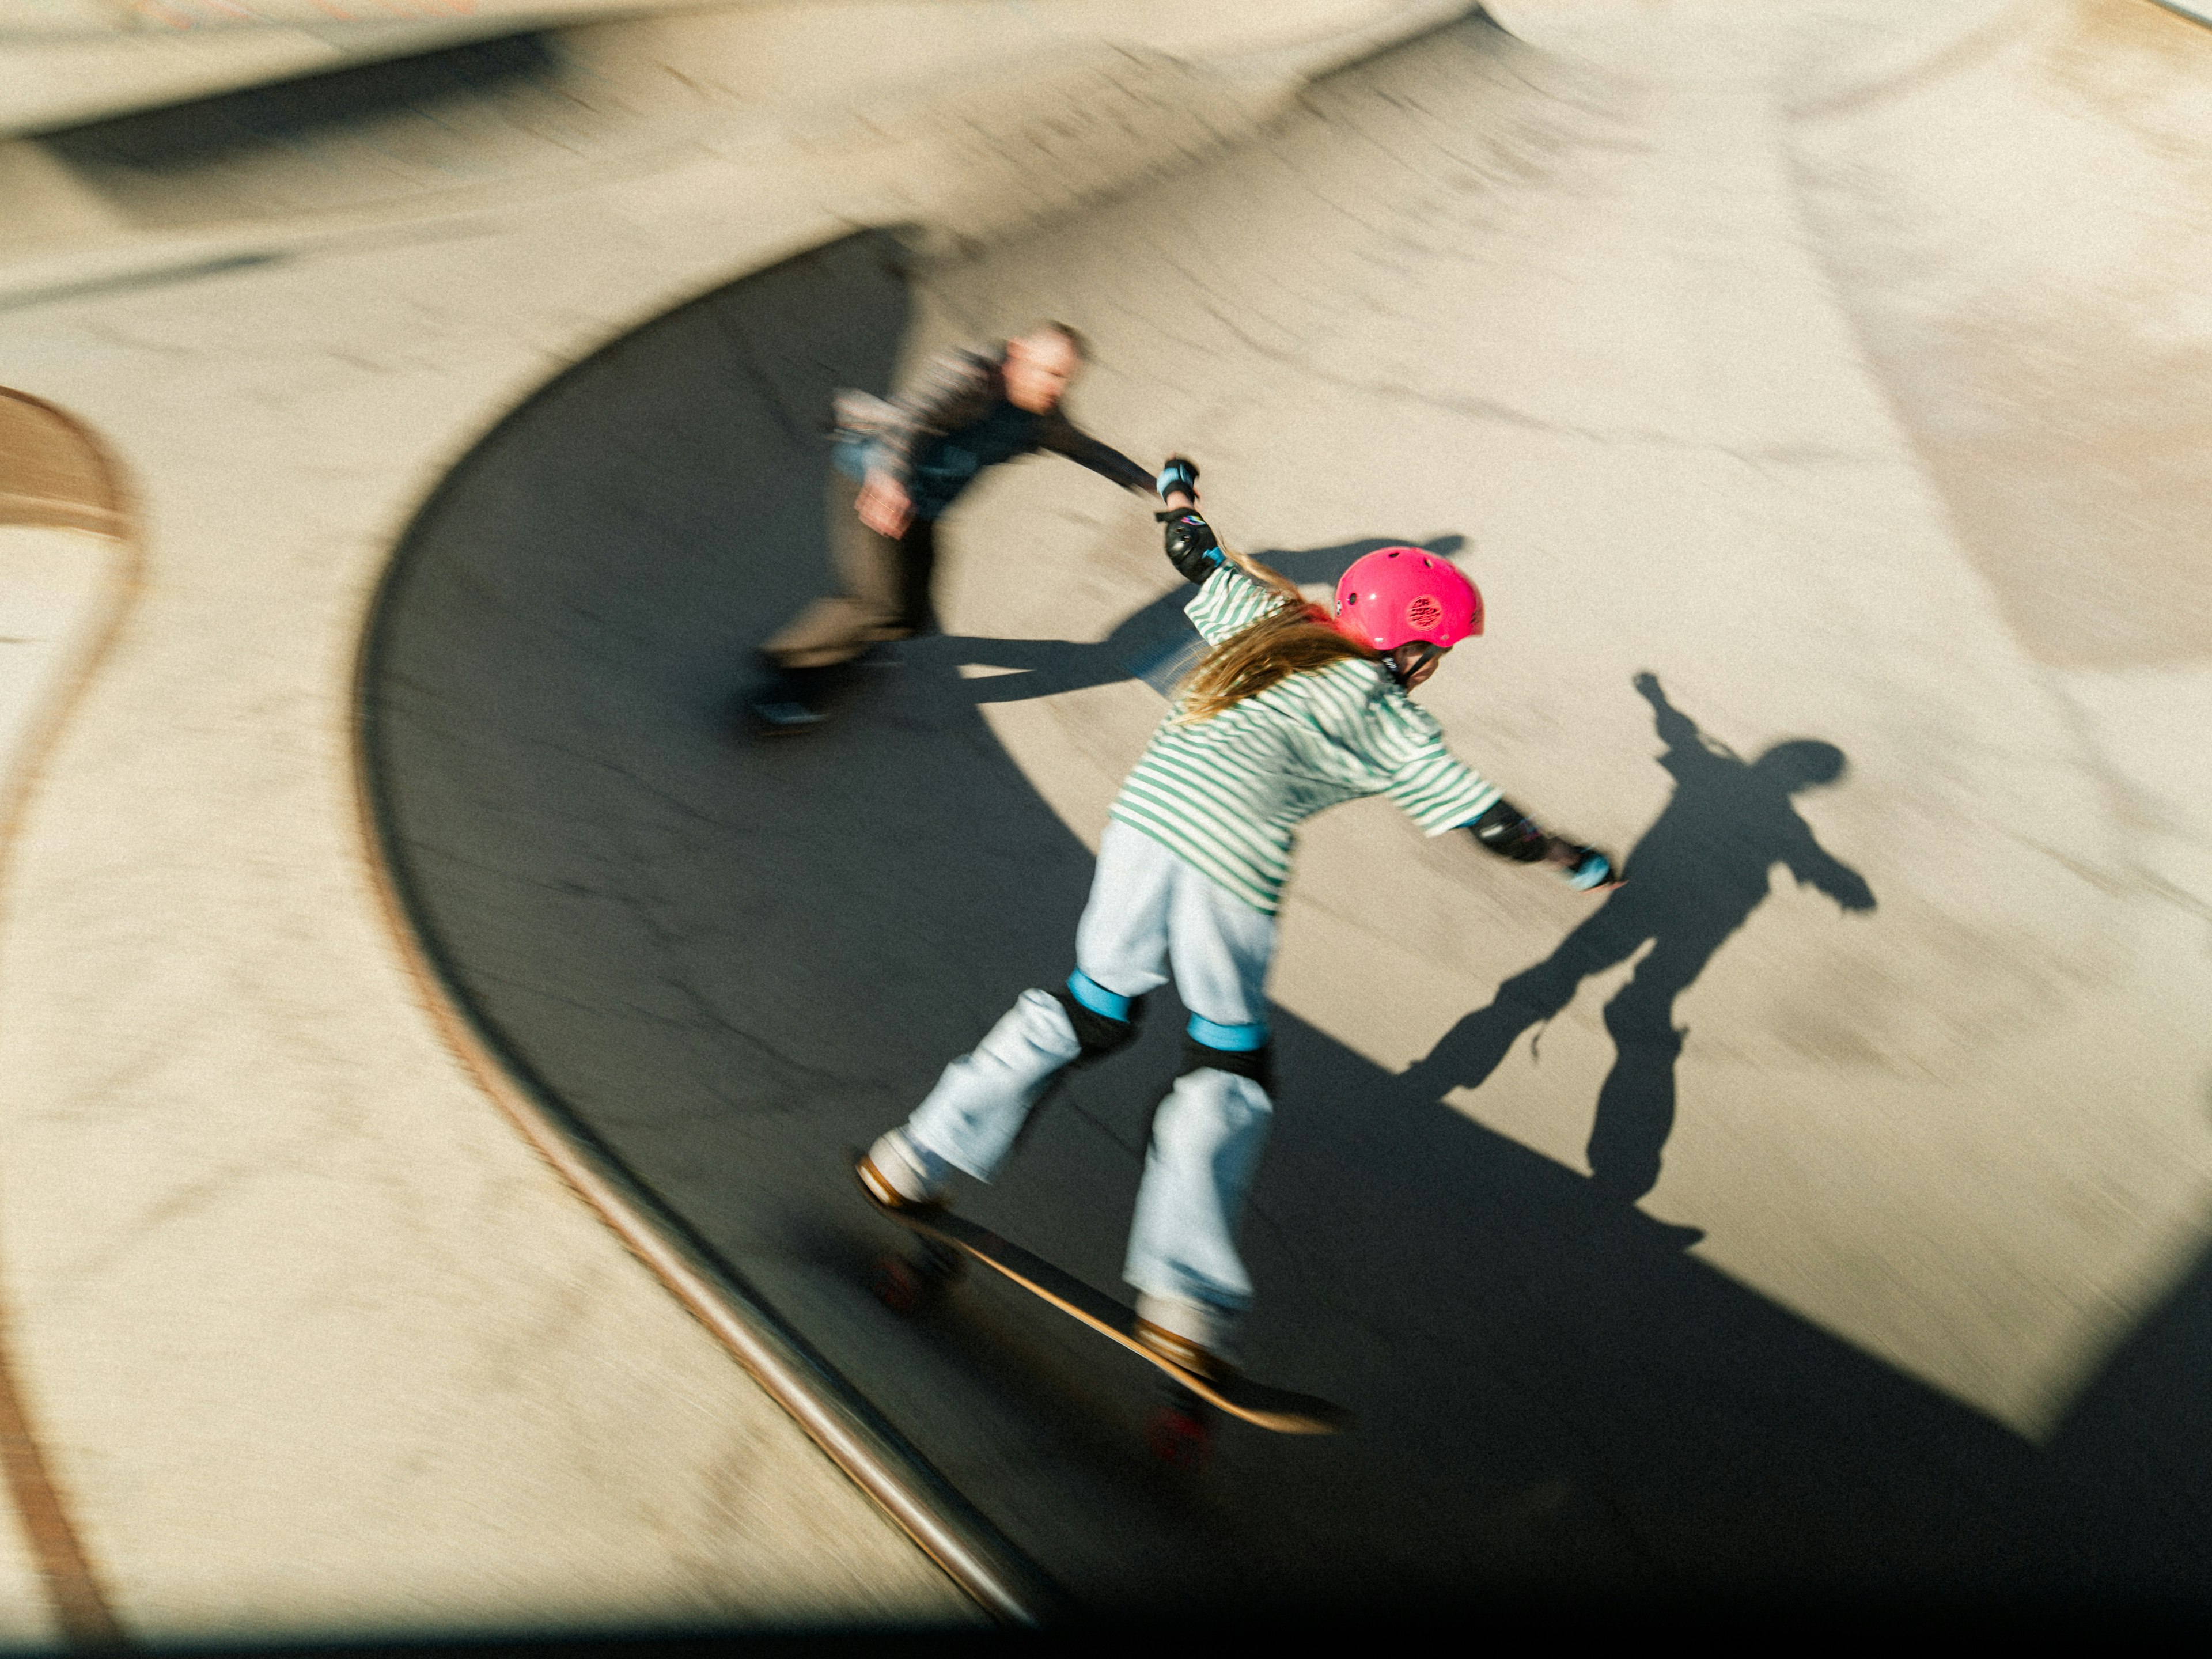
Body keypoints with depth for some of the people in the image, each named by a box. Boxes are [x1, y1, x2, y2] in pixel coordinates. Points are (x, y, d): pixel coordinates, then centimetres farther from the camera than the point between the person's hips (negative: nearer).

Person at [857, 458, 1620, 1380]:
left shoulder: (1261, 616, 22)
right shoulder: (1390, 719, 12)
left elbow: (1193, 552, 34)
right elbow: (1483, 815, 16)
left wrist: (1176, 488, 56)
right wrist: (1579, 863, 33)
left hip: (1143, 817, 5)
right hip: (1233, 861, -4)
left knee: (1089, 1006, 21)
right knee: (1228, 1063, 11)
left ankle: (923, 1155, 24)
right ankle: (1183, 1290, 2)